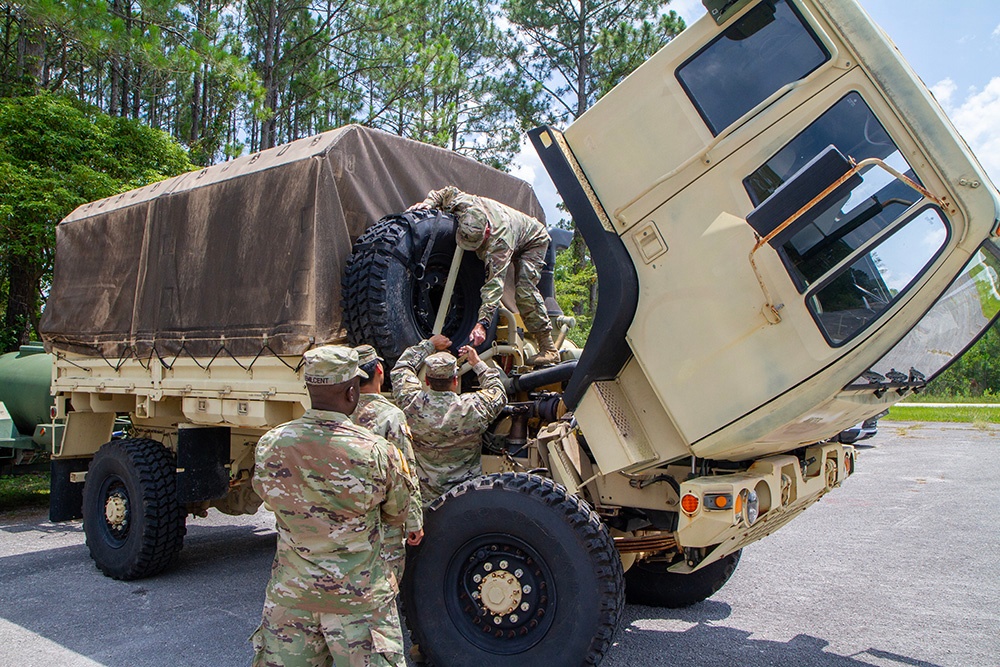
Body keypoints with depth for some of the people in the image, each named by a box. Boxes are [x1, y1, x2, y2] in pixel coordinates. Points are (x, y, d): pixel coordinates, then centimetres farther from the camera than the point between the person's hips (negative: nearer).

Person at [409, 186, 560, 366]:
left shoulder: (500, 241, -47)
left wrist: (482, 323, -57)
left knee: (524, 290, -25)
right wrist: (428, 203, -26)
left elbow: (495, 282, -51)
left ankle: (548, 349, -22)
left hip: (533, 241, -8)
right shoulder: (463, 204, -32)